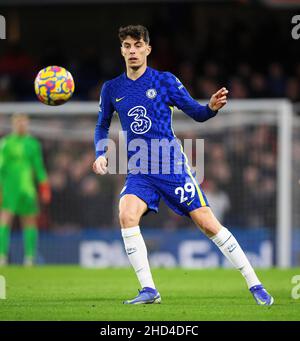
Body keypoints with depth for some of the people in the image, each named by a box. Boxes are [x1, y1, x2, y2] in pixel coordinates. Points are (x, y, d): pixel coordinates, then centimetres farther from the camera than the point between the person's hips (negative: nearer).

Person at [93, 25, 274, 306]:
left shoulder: (164, 81, -1)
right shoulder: (111, 89, 7)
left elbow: (196, 113, 1)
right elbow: (102, 126, 21)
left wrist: (212, 107, -21)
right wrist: (100, 154, 3)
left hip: (172, 166, -2)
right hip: (138, 172, 2)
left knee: (208, 224, -7)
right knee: (127, 214, -26)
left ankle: (254, 285, 4)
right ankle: (148, 290, -18)